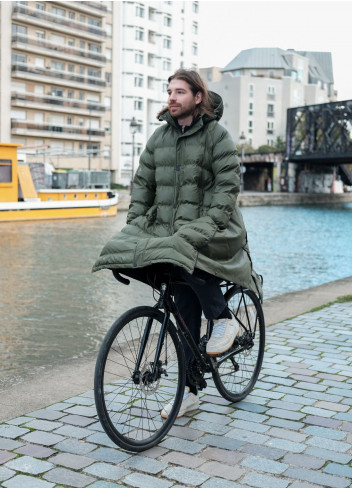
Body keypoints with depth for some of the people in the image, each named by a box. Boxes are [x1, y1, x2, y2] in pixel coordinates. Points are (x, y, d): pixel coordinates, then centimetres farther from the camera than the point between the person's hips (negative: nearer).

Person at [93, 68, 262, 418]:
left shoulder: (217, 135, -2)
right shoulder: (159, 136, 13)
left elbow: (228, 183, -9)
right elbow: (143, 182, 15)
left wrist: (211, 224, -21)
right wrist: (135, 222, 3)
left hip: (208, 226, -4)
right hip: (167, 227, 5)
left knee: (187, 257, -38)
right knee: (186, 314, 1)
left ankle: (224, 318, -10)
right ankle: (190, 391, 12)